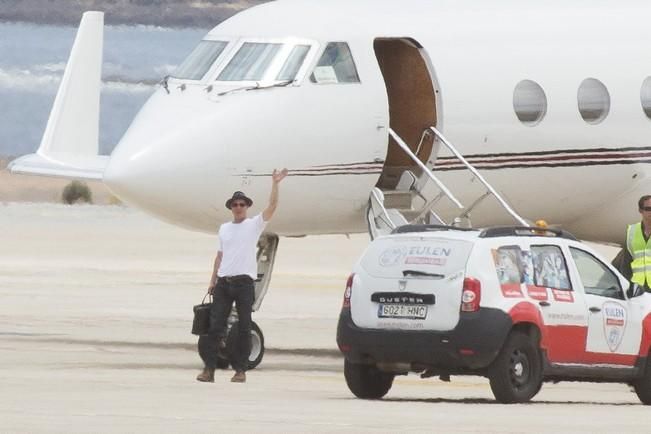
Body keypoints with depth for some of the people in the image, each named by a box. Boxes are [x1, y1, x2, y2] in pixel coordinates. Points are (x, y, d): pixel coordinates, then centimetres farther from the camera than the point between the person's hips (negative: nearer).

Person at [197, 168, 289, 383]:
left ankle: (240, 369, 4)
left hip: (244, 282, -3)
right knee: (215, 325, -2)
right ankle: (209, 368, -3)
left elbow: (272, 206, -8)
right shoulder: (224, 228, 16)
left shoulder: (254, 224, 4)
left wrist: (275, 184, -17)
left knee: (244, 328, 0)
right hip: (223, 282, 3)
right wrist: (212, 280, 15)